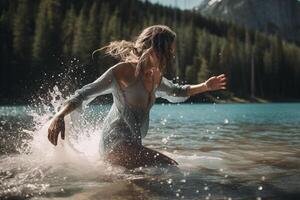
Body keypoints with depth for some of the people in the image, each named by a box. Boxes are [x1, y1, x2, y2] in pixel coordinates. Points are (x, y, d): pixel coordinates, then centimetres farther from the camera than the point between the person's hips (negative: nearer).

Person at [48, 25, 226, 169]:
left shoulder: (156, 77, 10)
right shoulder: (123, 72, -14)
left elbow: (175, 93, 31)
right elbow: (85, 93, -14)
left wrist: (205, 86, 25)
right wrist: (60, 116, -28)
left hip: (133, 145, 9)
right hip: (116, 143, -9)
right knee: (170, 168, -20)